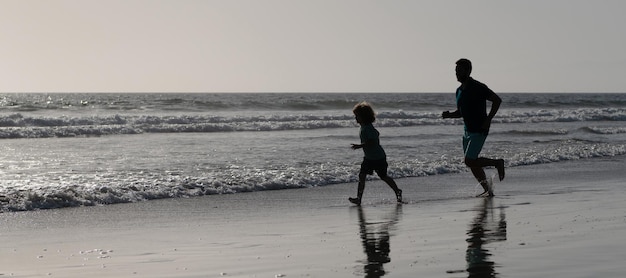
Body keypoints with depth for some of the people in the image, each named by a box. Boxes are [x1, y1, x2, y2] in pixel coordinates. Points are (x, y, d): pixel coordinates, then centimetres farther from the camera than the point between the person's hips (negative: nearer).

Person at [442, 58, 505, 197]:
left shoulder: (478, 87, -14)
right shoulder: (459, 90, 11)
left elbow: (497, 100, -14)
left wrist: (488, 119, -19)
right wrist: (449, 115, 2)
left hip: (479, 131, -9)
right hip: (468, 131, 9)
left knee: (470, 161, -14)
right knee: (472, 163, 8)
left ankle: (497, 163, 5)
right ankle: (487, 190, 16)